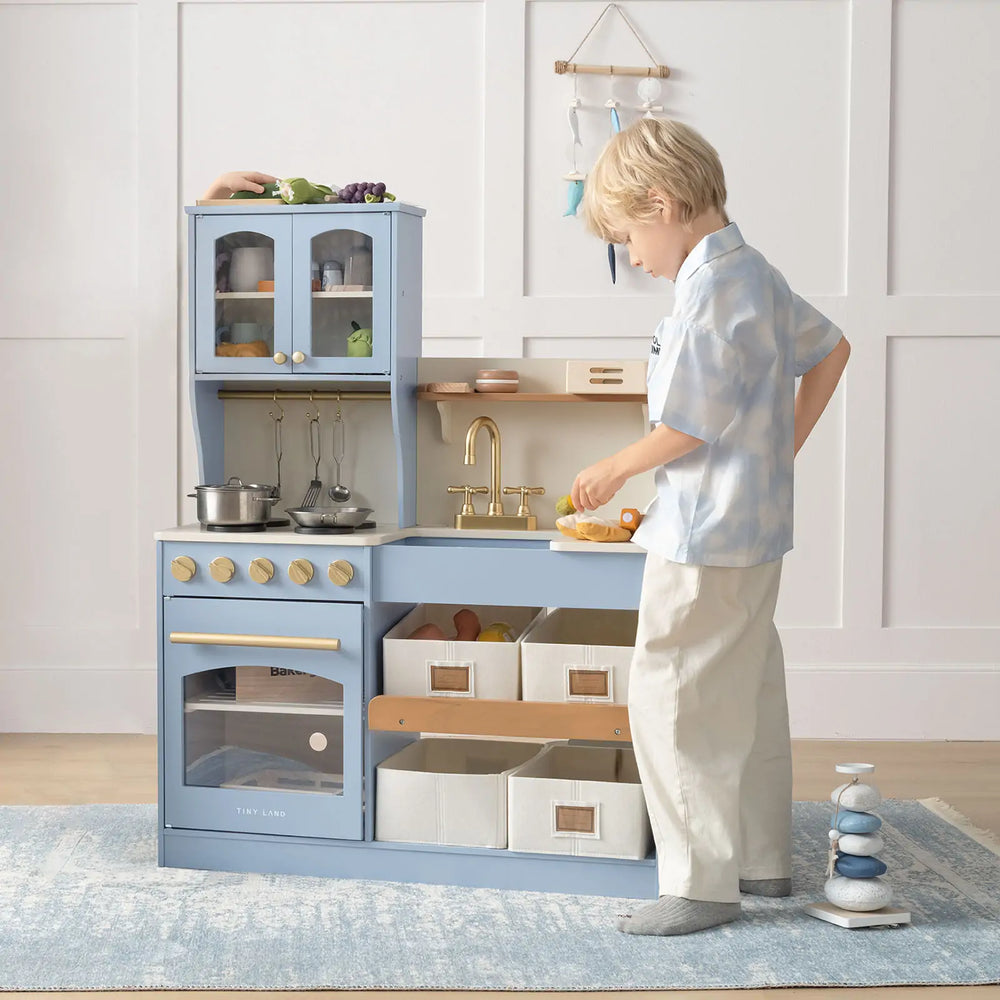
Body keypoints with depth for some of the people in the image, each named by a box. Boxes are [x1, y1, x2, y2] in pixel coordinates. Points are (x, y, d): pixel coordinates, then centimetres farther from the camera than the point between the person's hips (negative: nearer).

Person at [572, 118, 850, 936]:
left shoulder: (709, 292, -20)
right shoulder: (757, 275, 10)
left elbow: (687, 428, -21)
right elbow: (830, 350, 22)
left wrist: (615, 470, -4)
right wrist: (784, 449, 18)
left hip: (706, 535, -10)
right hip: (759, 525, 10)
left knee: (671, 699, -3)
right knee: (749, 692, 17)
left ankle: (703, 882, 4)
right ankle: (764, 860, 29)